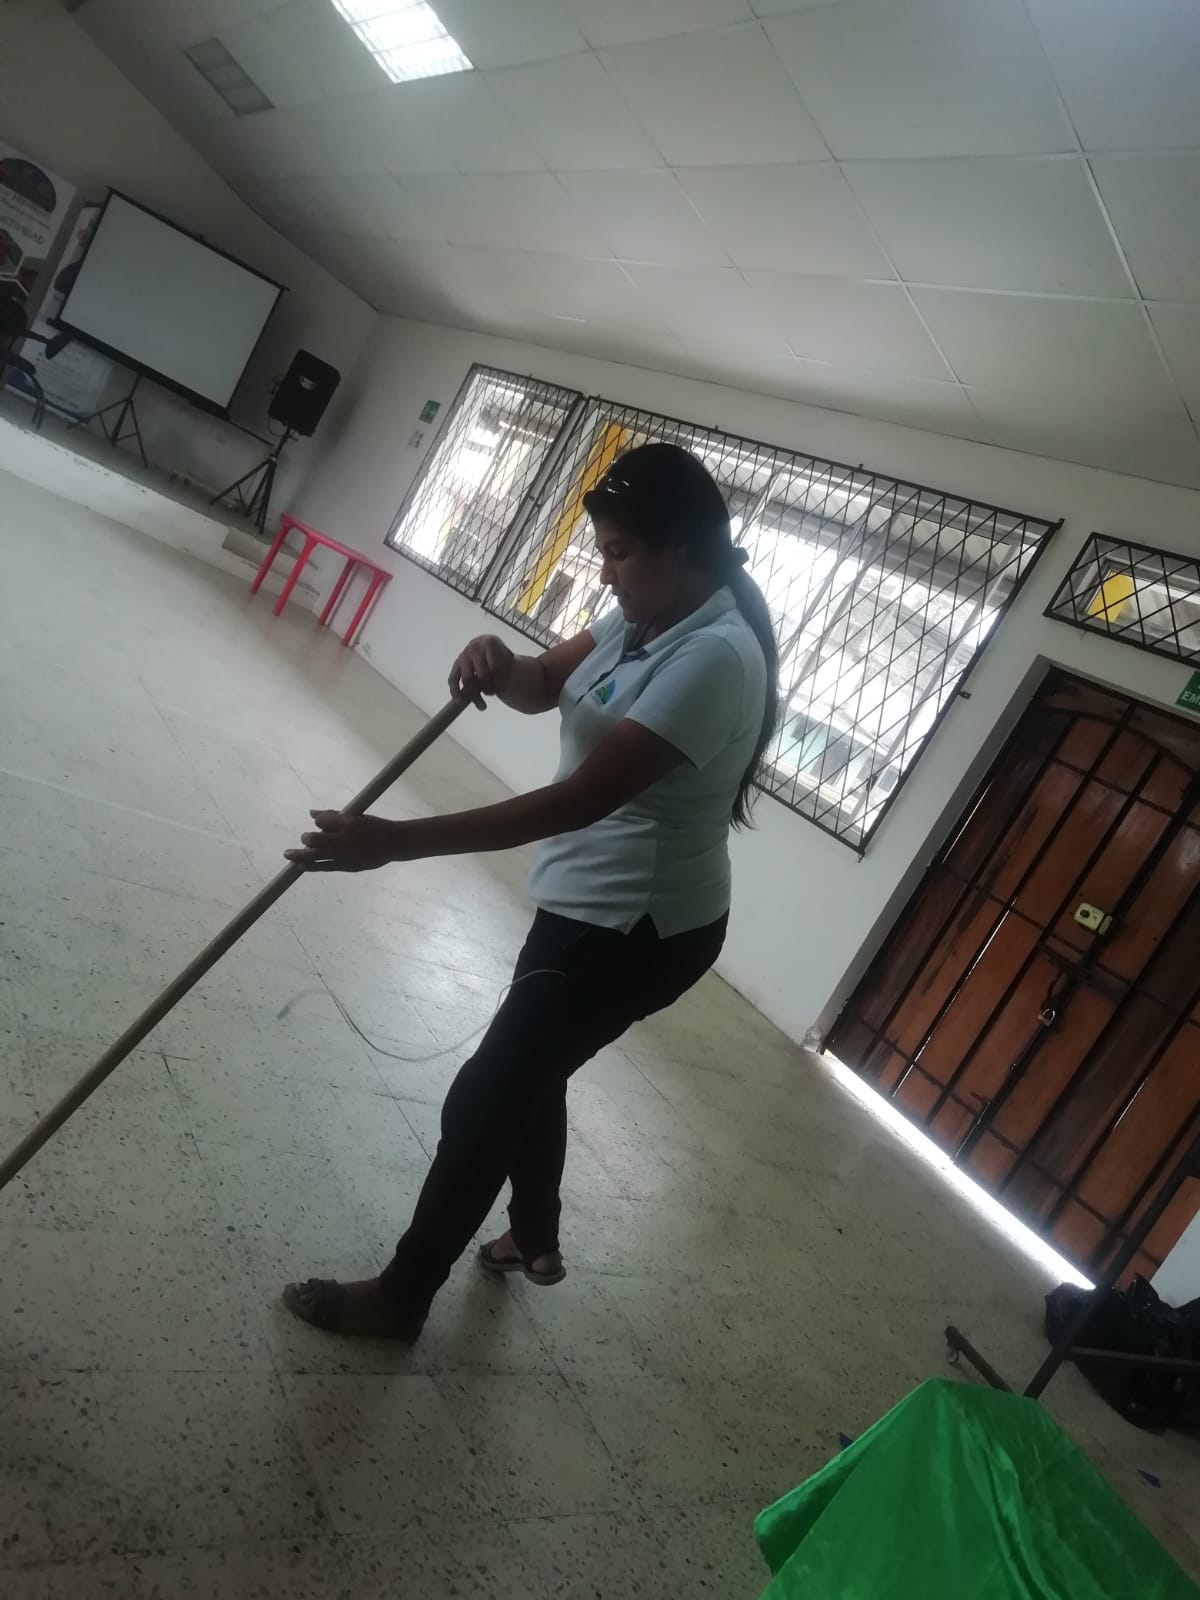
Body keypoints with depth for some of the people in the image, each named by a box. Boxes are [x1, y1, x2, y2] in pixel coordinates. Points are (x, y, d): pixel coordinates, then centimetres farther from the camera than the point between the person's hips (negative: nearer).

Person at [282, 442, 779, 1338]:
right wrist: (500, 665, -16)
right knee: (525, 1073, 25)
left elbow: (579, 799, -34)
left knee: (483, 1100, 2)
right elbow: (545, 685, 10)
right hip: (597, 903, 10)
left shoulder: (715, 658, -29)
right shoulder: (649, 615, 1)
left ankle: (401, 1297, 23)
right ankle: (535, 1238, 49)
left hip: (638, 927, -10)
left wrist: (395, 842, -35)